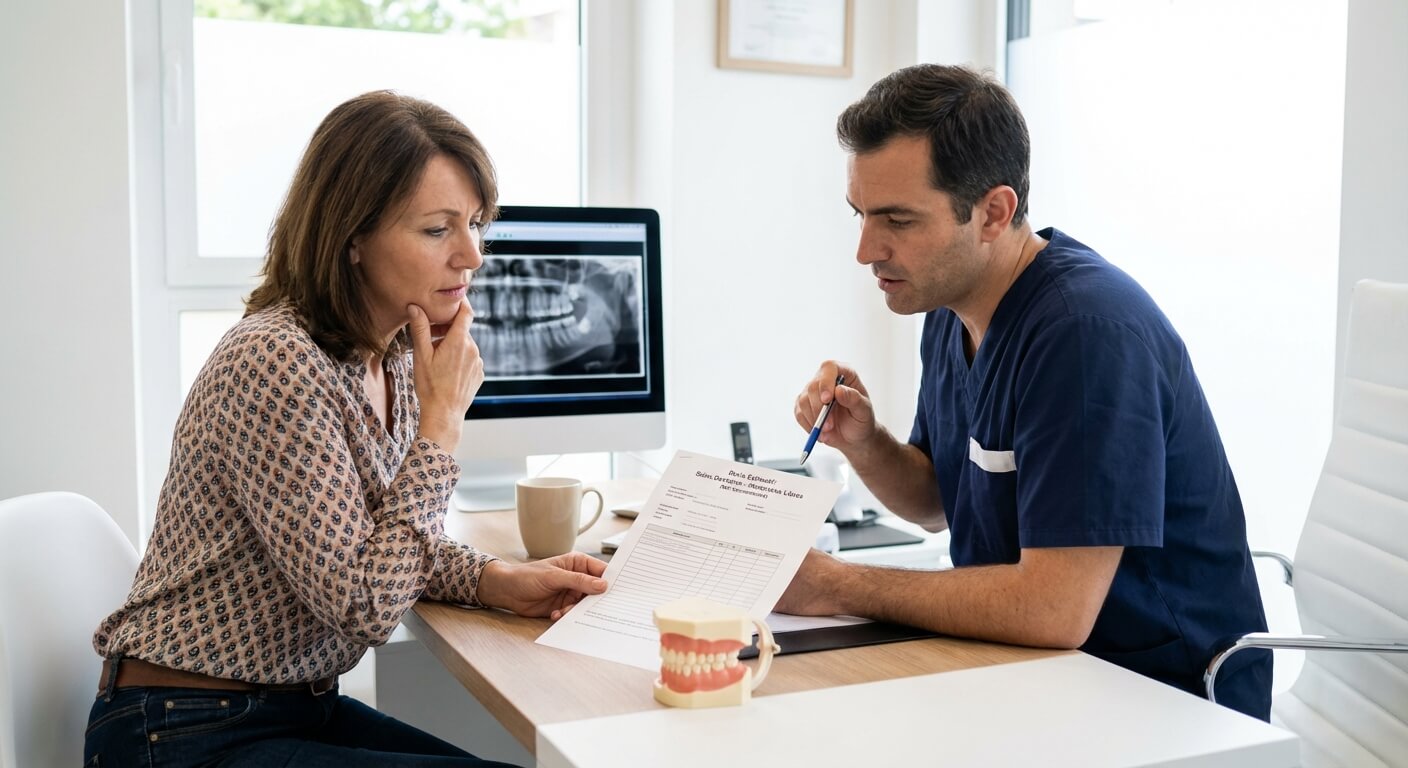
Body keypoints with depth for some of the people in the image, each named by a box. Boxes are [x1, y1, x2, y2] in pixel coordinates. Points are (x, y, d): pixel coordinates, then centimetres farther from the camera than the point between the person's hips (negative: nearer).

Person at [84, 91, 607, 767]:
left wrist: (498, 580, -7)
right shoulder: (275, 362, -25)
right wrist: (441, 419, -19)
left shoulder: (394, 354, 2)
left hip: (303, 706, 8)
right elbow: (366, 603, -25)